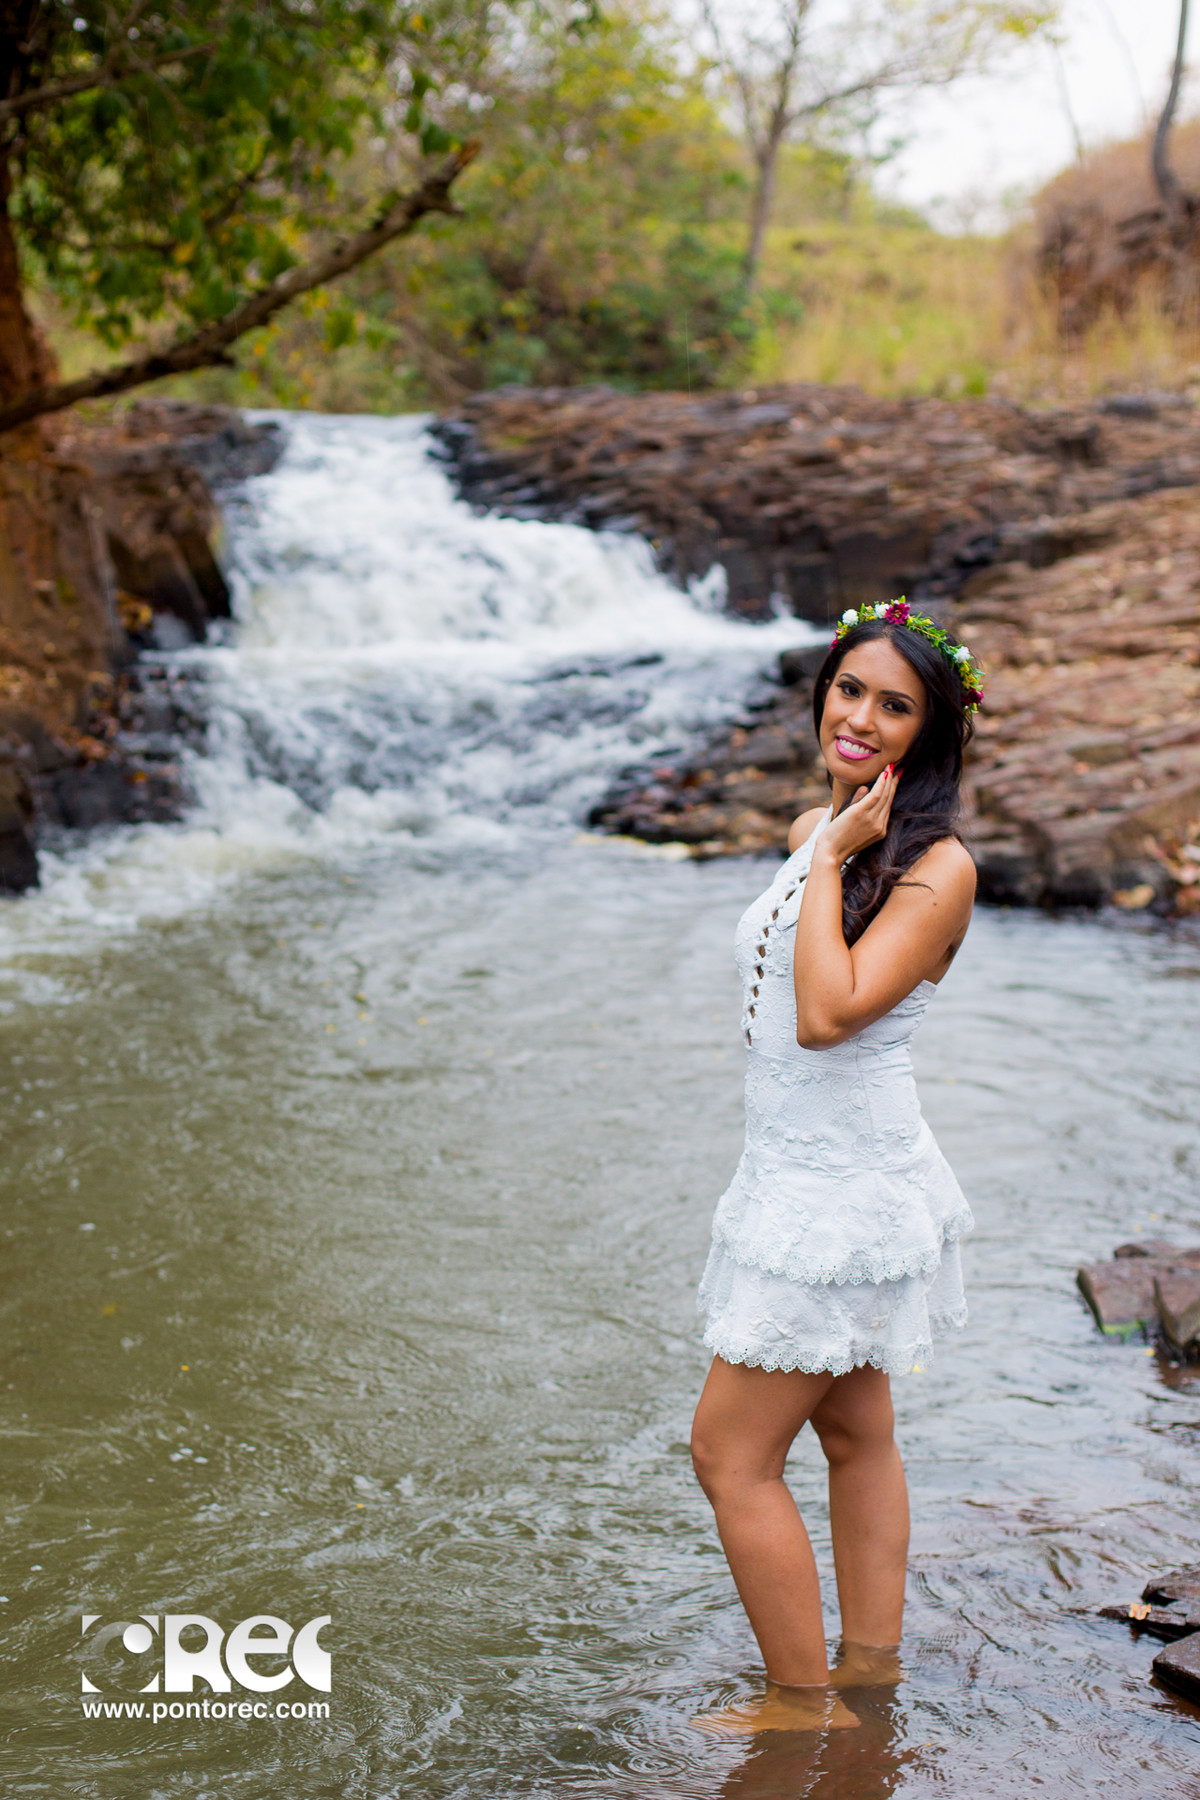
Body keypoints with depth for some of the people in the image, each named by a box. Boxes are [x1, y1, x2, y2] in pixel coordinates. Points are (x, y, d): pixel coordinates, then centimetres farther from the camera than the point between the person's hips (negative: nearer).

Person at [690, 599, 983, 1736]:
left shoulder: (935, 866, -19)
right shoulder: (816, 830, 7)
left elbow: (829, 1012, -29)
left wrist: (832, 860, -23)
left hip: (844, 1193, -9)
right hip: (800, 1176, 9)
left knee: (730, 1453, -1)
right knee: (856, 1433, 20)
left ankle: (805, 1703, 14)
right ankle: (872, 1661, 34)